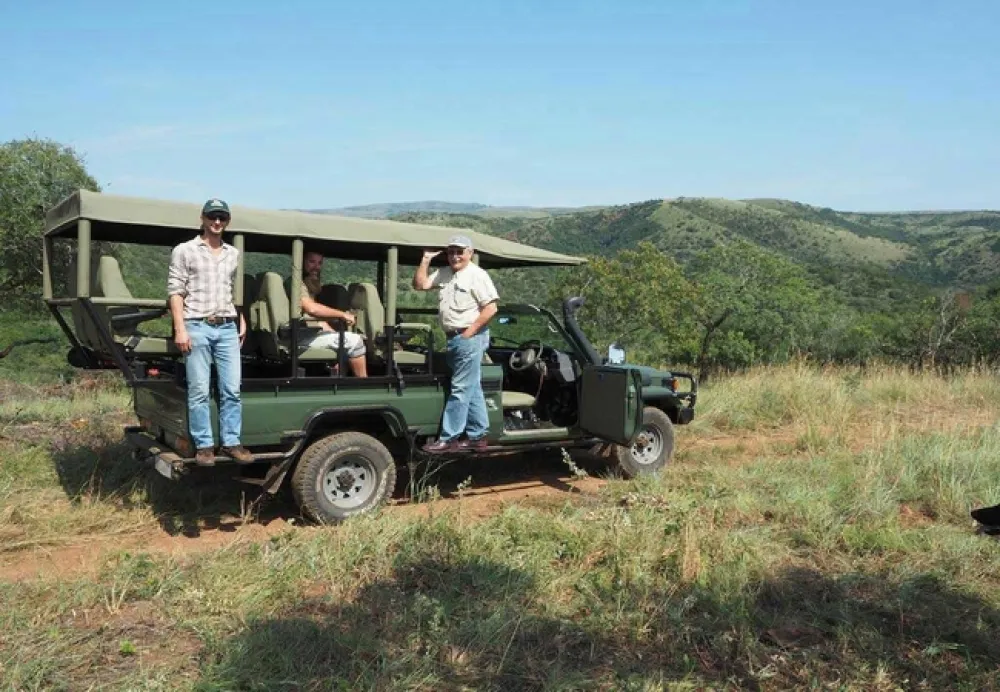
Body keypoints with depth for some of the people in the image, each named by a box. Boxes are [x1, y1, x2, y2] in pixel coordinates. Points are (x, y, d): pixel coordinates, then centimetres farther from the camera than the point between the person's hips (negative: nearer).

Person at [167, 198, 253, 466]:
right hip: (197, 326, -4)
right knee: (199, 391, -1)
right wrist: (180, 329, -9)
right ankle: (204, 445, 6)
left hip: (227, 328, 4)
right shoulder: (184, 251, 4)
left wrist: (242, 321, 13)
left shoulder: (234, 254, 16)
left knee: (231, 389, 2)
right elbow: (175, 292, -1)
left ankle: (231, 442, 9)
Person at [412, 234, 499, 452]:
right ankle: (477, 436, 20)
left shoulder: (477, 275, -9)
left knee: (460, 389, -6)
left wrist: (470, 332, -16)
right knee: (472, 390, 13)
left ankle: (448, 439, -3)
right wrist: (426, 259, 4)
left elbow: (490, 308, -15)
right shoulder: (443, 273, 14)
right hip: (454, 338, 8)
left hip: (470, 338, -8)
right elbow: (420, 284, 12)